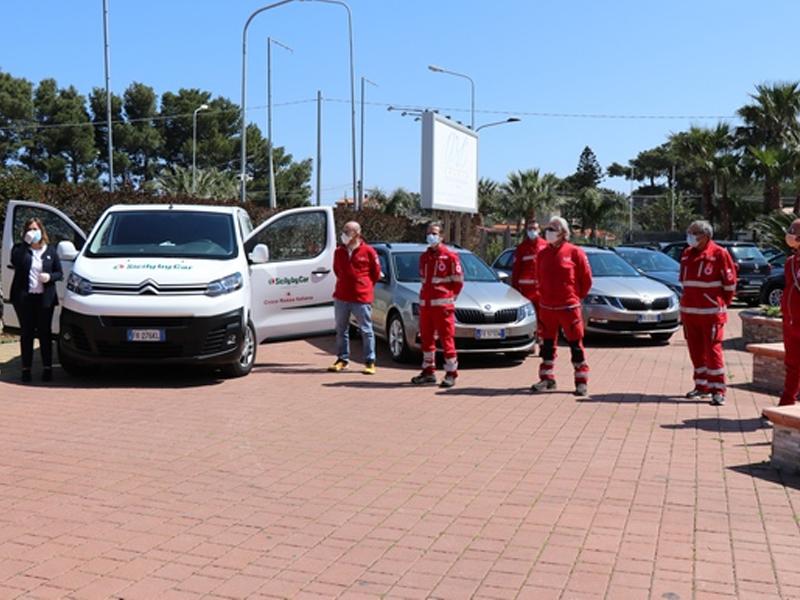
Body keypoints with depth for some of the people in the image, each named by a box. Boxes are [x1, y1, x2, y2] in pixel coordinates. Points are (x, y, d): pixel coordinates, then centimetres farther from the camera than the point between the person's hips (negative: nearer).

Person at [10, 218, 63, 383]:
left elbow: (59, 273, 10)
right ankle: (26, 368, 8)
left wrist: (50, 277, -11)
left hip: (45, 298, 1)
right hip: (24, 298, -1)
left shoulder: (50, 251, 10)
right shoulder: (19, 249, 5)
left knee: (45, 332, 4)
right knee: (27, 333, 3)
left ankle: (47, 367, 9)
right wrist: (26, 242, -18)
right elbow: (16, 262, -17)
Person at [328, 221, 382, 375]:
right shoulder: (339, 251, 7)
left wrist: (364, 285, 8)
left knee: (366, 330, 1)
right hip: (341, 297, 5)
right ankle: (342, 359, 23)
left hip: (361, 298, -4)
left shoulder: (368, 251, -6)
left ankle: (370, 362, 8)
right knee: (341, 329, 11)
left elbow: (376, 272, 4)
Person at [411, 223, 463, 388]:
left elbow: (458, 280, -1)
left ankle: (451, 373, -2)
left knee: (446, 339, -6)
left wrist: (449, 297, 0)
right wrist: (425, 296, 14)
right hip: (425, 304, 7)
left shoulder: (449, 256, -4)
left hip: (442, 304, -7)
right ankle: (428, 371, 21)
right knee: (426, 338, 11)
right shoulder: (424, 257, 15)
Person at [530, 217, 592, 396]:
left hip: (569, 307, -5)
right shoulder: (543, 254, 7)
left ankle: (582, 381, 6)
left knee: (575, 344, -1)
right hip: (547, 307, 5)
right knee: (547, 344, 12)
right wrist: (545, 295, 14)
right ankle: (547, 379, 22)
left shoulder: (574, 253, -6)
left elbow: (586, 279, -1)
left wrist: (577, 297, 5)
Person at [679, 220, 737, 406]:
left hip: (711, 312, -6)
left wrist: (722, 303, 2)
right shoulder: (686, 254, 11)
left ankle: (718, 390, -3)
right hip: (689, 311, 6)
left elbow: (730, 281, -3)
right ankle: (701, 385, 23)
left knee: (713, 349, -6)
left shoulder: (719, 254, -8)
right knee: (696, 350, 11)